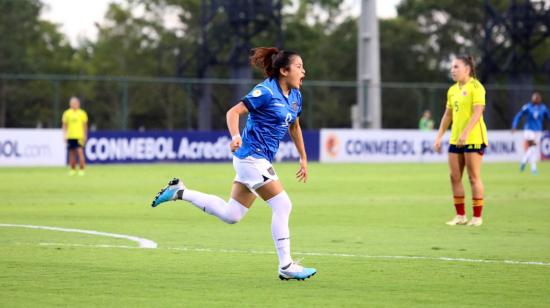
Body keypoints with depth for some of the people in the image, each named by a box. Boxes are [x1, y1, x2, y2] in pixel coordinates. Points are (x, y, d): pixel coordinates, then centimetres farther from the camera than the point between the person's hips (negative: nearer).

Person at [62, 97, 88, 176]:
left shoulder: (82, 113, 3)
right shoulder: (67, 113, 6)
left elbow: (85, 126, 8)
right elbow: (65, 125, 11)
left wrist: (85, 136, 5)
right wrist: (64, 135, 4)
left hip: (79, 136, -2)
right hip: (70, 136, 2)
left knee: (80, 152, -12)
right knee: (72, 153, 5)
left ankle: (81, 170, -8)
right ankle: (73, 170, 13)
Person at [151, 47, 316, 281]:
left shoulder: (295, 95, 11)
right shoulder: (265, 92, -14)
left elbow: (294, 127, 26)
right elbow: (233, 112, -17)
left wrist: (303, 159, 25)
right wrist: (236, 137, -34)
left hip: (260, 160, 9)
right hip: (251, 156, -9)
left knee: (230, 215, 10)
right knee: (282, 206, -12)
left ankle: (180, 192, 20)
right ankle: (286, 266, -7)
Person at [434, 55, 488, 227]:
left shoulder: (476, 87, -9)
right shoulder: (452, 90, 14)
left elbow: (477, 113, -18)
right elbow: (447, 115, 19)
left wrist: (465, 133, -27)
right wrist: (439, 136, 12)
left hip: (473, 138, -7)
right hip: (455, 140, 8)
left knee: (474, 177, -4)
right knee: (454, 177, 5)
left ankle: (477, 217, 2)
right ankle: (460, 216, 13)